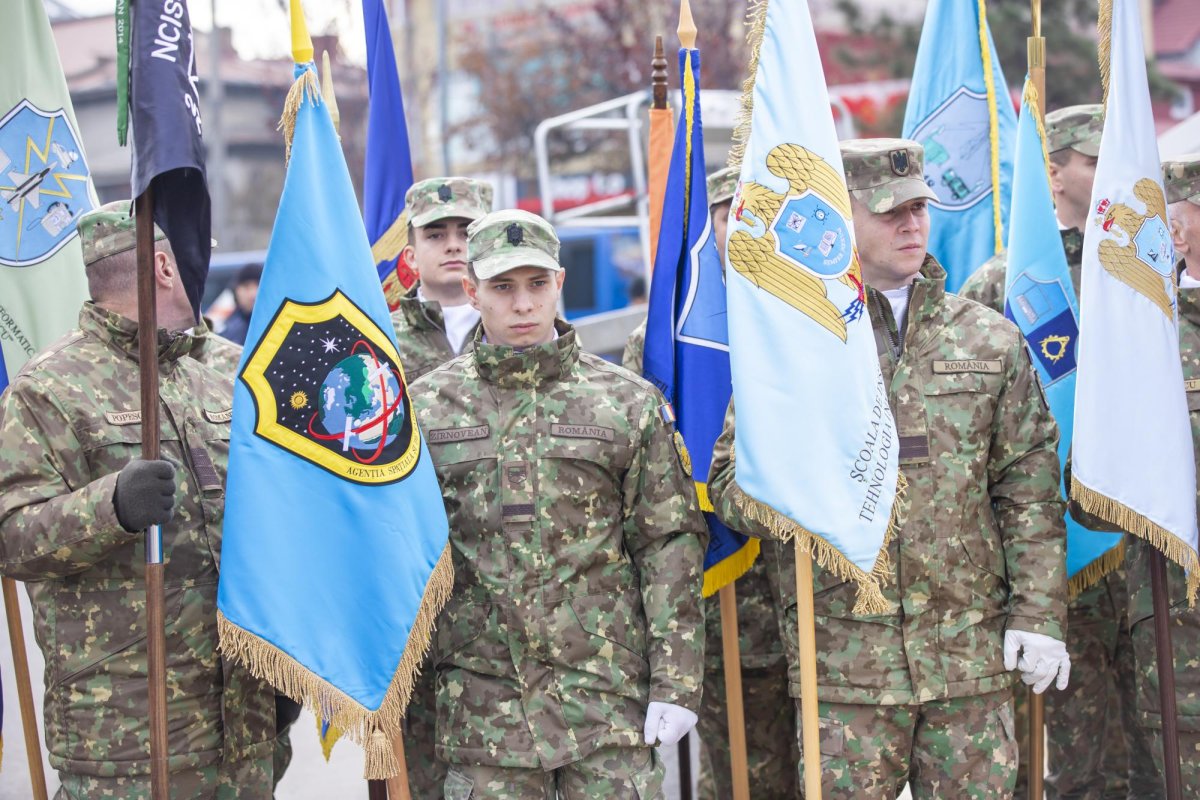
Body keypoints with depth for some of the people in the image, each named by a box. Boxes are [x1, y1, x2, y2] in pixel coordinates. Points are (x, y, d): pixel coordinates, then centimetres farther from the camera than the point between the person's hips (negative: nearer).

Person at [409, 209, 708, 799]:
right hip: (480, 701, 1)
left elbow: (670, 545, 2)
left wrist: (677, 682, -4)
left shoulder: (628, 402, 4)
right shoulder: (426, 407, 6)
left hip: (606, 687, -1)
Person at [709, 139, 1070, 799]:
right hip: (845, 652, -2)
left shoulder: (990, 340, 10)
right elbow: (730, 482, 4)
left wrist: (1039, 616, 2)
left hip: (973, 646, 2)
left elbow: (1030, 490, 9)